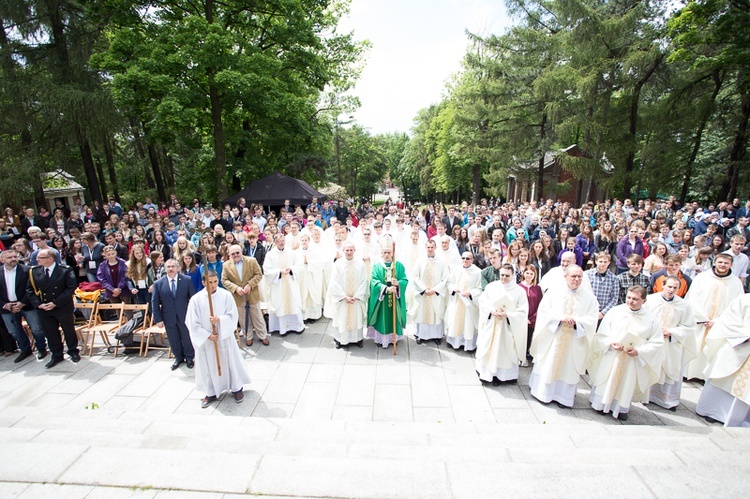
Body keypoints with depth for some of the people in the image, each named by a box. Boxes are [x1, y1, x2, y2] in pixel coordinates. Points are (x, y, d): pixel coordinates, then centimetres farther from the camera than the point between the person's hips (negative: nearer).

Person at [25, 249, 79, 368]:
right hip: (43, 309, 4)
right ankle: (57, 355, 26)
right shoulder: (34, 271, 1)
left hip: (63, 308, -4)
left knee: (69, 330, 10)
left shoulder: (65, 270, -12)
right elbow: (29, 290, 5)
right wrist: (38, 304, -9)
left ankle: (73, 352, 28)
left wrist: (56, 303, -18)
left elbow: (71, 287, -15)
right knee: (50, 333, 12)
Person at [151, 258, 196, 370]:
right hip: (169, 318, 1)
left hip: (185, 315, -1)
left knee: (187, 338, 12)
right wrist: (158, 319, -4)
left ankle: (189, 358, 33)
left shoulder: (187, 280, -7)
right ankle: (178, 358, 37)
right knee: (174, 340, 15)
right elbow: (155, 303, -1)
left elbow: (193, 298, -4)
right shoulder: (158, 283, -4)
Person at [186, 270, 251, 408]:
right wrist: (207, 335, -13)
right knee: (208, 366, 14)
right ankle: (211, 393, 34)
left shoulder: (226, 295, -12)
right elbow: (192, 323, -7)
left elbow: (233, 315, -10)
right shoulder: (196, 299, -11)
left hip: (224, 337, 0)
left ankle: (236, 389, 33)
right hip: (205, 339, 1)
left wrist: (219, 320, -27)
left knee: (231, 363, 12)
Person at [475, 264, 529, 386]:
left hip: (508, 327, -1)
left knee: (503, 350, 6)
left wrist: (508, 315, -19)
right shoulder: (491, 286, -2)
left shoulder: (519, 291, -6)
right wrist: (491, 310, -15)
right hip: (490, 324, 2)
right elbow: (482, 300, 1)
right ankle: (485, 372, 27)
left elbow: (523, 311, -6)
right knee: (487, 348, 10)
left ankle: (500, 376, 20)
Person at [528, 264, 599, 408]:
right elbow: (544, 310, -6)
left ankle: (563, 396, 22)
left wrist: (576, 320, -21)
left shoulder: (589, 296, -1)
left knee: (569, 367, 8)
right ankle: (543, 393, 24)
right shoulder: (554, 291, -3)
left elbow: (592, 318, -5)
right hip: (552, 336, 0)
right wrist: (560, 317, -19)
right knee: (548, 364, 9)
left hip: (575, 340, 1)